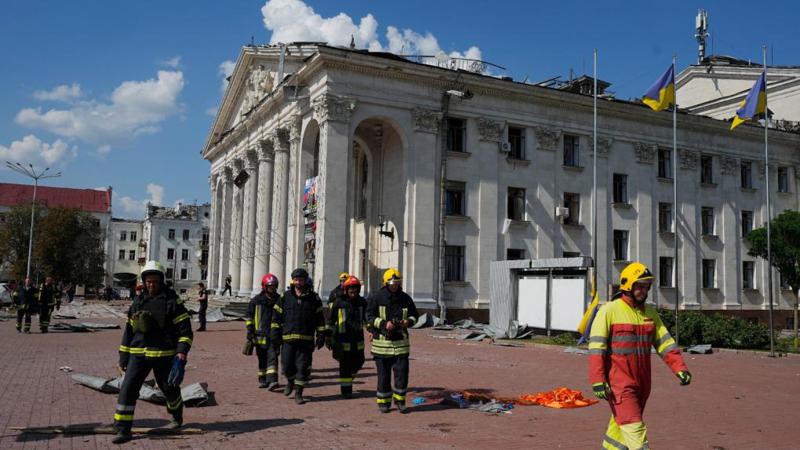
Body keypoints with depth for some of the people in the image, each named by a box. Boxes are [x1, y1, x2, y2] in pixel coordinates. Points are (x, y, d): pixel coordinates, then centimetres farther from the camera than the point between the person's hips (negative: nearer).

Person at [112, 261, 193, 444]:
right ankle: (123, 430, -2)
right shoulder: (138, 301, 7)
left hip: (164, 355, -3)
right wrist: (123, 357, 12)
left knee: (170, 388, 14)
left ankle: (177, 416, 43)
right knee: (127, 388, -10)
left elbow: (185, 330, -9)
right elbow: (129, 329, 14)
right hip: (138, 354, 3)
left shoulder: (172, 301, -7)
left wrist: (181, 355, -19)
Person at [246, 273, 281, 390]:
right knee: (262, 359, 11)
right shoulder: (256, 300, 2)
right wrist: (250, 330, 1)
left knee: (272, 357, -11)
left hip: (273, 334, -1)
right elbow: (249, 316, 9)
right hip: (260, 334, 1)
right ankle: (262, 380, 23)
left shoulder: (279, 300, 6)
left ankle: (272, 380, -17)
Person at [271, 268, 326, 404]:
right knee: (287, 365, 3)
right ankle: (290, 381, 34)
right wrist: (276, 332, 4)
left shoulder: (313, 298, 4)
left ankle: (298, 393, 10)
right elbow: (277, 316, 10)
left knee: (303, 366, -1)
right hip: (288, 338, 1)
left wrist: (321, 335, 2)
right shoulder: (285, 296, 6)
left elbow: (320, 319, 7)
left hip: (306, 339, -1)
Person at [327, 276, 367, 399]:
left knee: (358, 362, 9)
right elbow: (331, 320, 2)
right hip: (343, 339, -4)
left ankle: (348, 376, 37)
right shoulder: (338, 302, -4)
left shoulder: (362, 302, 5)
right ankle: (346, 389, 11)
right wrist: (329, 337, 1)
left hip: (358, 338, 4)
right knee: (344, 365, 0)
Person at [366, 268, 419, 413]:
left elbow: (414, 314, 15)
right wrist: (384, 324, -20)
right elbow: (370, 316, -6)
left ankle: (400, 400, 16)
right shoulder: (376, 298, -3)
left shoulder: (405, 298, 7)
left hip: (401, 342, 2)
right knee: (383, 374, 6)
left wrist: (408, 321, -7)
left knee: (402, 372, -1)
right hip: (382, 342, -2)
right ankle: (383, 402, 20)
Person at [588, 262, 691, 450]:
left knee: (621, 425, 17)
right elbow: (596, 347, -13)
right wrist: (597, 380, -19)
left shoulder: (650, 312, 9)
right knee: (635, 430, -10)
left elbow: (665, 342, 9)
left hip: (641, 382, 6)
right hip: (619, 382, -6)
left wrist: (680, 368, -5)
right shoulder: (609, 311, -10)